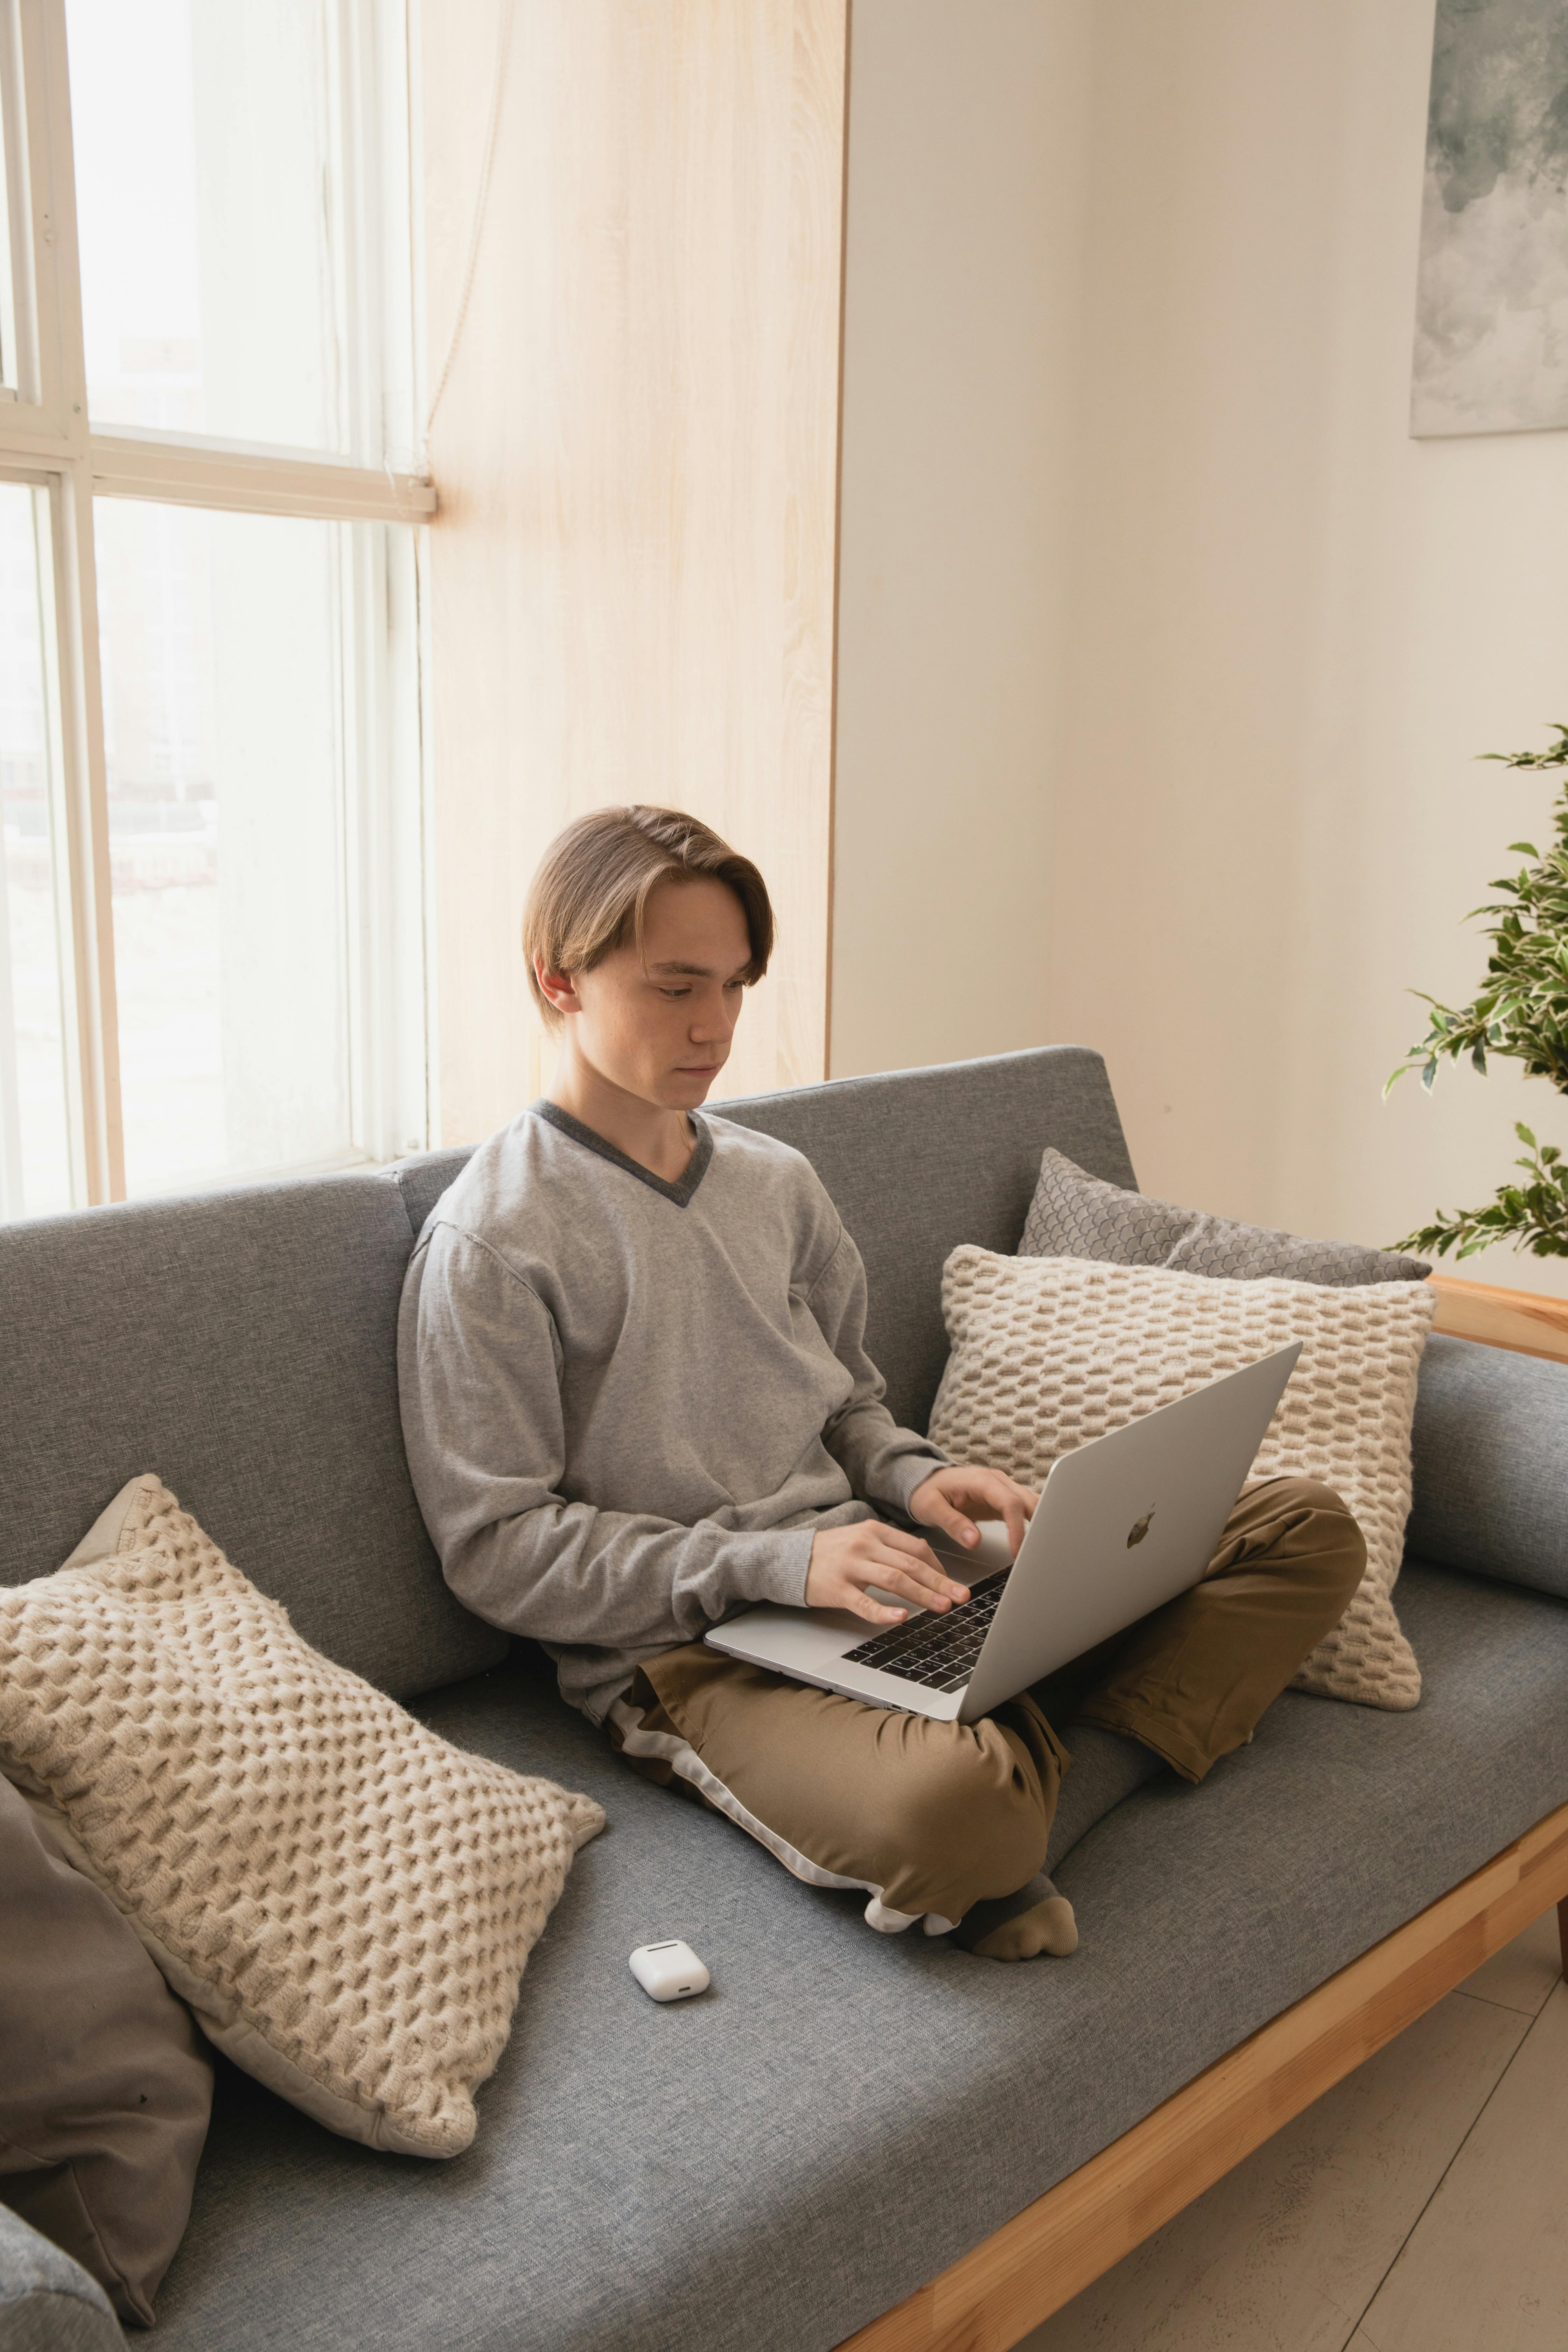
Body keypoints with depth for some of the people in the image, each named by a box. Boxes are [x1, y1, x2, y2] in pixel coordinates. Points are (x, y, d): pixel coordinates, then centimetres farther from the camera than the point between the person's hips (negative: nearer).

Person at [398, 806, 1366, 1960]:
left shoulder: (777, 1182, 13)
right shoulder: (490, 1244, -8)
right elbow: (497, 1548, -10)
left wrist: (915, 1476, -1)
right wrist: (773, 1563, -18)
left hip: (874, 1585, 8)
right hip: (689, 1650, -7)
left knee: (1308, 1529, -2)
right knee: (948, 1801, -42)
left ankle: (1020, 1830, -16)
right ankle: (1008, 1832, -5)